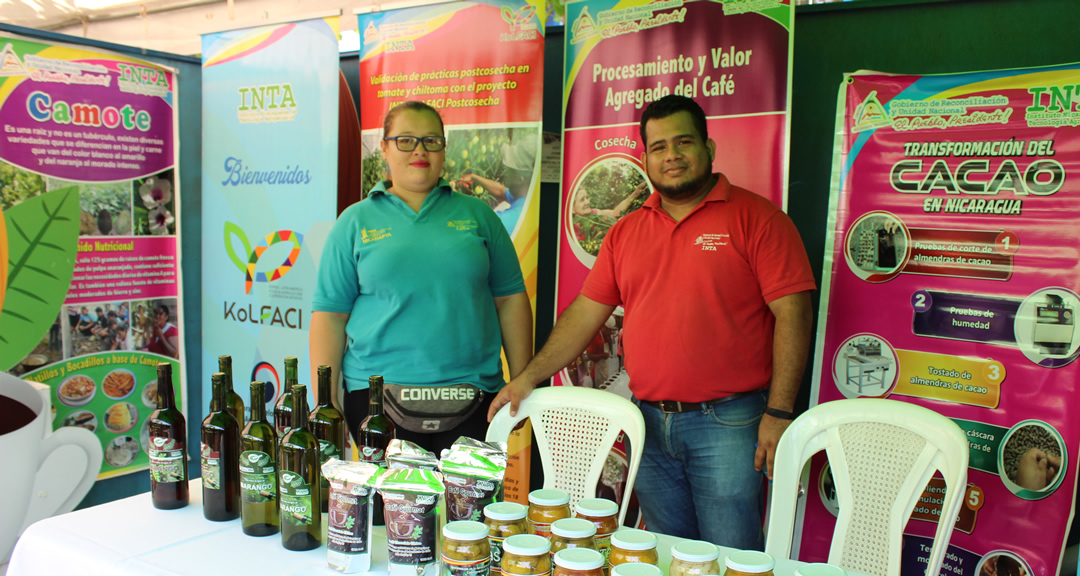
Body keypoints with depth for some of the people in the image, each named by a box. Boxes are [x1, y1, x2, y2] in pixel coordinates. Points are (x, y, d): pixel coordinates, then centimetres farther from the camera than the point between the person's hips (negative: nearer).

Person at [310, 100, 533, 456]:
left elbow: (511, 300, 9)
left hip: (471, 396, 1)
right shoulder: (356, 221, 6)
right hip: (377, 394, -1)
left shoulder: (477, 214, 9)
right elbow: (329, 314, 3)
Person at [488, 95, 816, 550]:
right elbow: (586, 312, 12)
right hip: (649, 422, 5)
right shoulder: (626, 231, 12)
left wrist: (778, 413, -15)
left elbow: (791, 313, -9)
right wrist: (529, 377, 6)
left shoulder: (756, 217, -4)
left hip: (727, 423, -4)